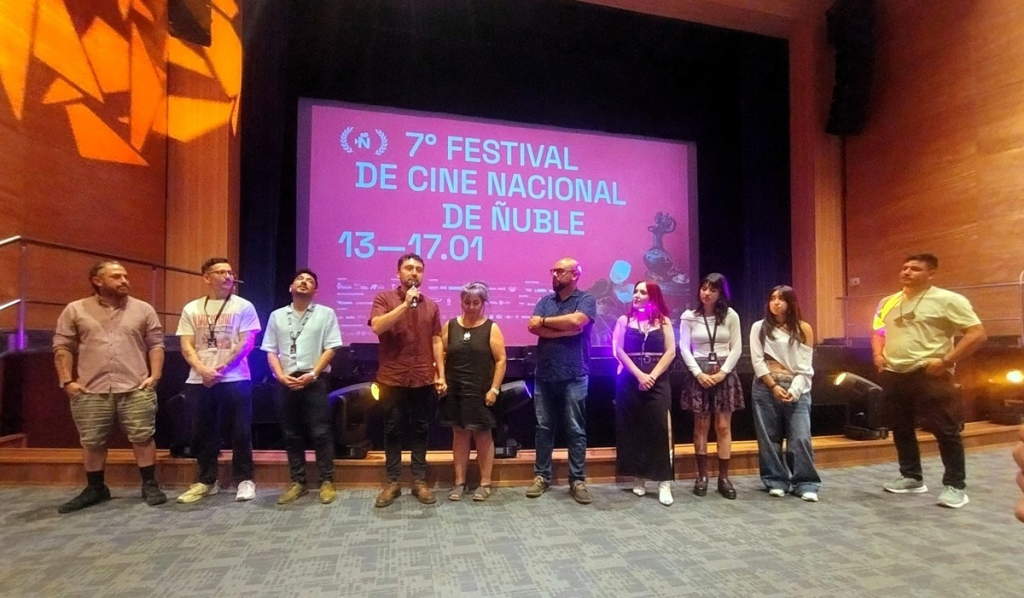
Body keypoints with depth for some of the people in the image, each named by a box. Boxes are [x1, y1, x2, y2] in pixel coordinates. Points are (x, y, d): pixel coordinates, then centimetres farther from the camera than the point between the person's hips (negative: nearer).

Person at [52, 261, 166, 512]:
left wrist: (154, 376, -4)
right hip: (91, 390, 1)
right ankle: (95, 489, 27)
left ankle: (150, 485, 14)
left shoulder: (143, 309, 5)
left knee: (142, 437, 2)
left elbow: (156, 344, 5)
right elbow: (62, 347, 4)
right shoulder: (75, 310, 5)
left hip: (136, 389, -1)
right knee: (92, 442, 11)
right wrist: (67, 381, -4)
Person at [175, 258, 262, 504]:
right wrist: (203, 369, -14)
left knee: (241, 432, 1)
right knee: (202, 433, 11)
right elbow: (186, 346, 3)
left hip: (235, 380, -3)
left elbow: (247, 343, -6)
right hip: (199, 381, 3)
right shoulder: (191, 309, 8)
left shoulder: (243, 307, 0)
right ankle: (207, 481, 25)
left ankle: (244, 480, 13)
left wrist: (222, 368, -14)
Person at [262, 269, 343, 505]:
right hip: (286, 382, 4)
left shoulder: (326, 313, 3)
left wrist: (312, 374, -13)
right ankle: (298, 482, 19)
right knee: (291, 434, 9)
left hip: (314, 381, -3)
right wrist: (281, 376, -7)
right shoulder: (277, 316, 13)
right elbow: (271, 351, 9)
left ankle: (327, 482, 5)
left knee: (320, 433, -4)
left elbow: (330, 349, -3)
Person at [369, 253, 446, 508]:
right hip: (392, 378, -2)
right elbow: (377, 326, -17)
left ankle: (419, 481, 20)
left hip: (423, 379, 3)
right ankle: (392, 482, 19)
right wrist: (405, 304, -19)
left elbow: (436, 342, 9)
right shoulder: (384, 298, 1)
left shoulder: (431, 306, 10)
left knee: (421, 430, 9)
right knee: (392, 430, 7)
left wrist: (441, 375, 3)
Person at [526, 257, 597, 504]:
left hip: (574, 377, -4)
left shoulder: (586, 300, 0)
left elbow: (575, 320, -20)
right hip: (545, 376, 4)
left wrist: (544, 321, -7)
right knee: (543, 427, 10)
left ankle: (577, 480, 15)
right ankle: (542, 476, 21)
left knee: (576, 430, 4)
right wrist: (564, 330, -14)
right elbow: (533, 327, -4)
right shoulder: (545, 300, 12)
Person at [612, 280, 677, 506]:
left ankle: (664, 483, -3)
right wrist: (639, 375, -12)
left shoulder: (663, 321, 6)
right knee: (633, 430, 4)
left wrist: (652, 376, -11)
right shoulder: (624, 320, 5)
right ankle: (638, 478, 15)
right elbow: (618, 351, -3)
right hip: (630, 382, 1)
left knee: (659, 429, -7)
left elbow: (670, 352, 0)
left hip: (657, 382, 0)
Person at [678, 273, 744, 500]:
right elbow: (684, 348, -3)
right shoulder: (689, 316, -1)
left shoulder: (731, 316, 1)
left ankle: (723, 477, 11)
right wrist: (699, 373, -11)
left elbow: (736, 348, -1)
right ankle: (702, 475, 13)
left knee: (723, 427, 3)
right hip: (699, 374, 0)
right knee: (701, 426, 5)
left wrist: (722, 372, -11)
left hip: (725, 374, 1)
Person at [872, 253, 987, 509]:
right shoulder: (888, 302, 12)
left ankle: (955, 485, 14)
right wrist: (877, 354, 7)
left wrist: (945, 361, -15)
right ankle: (911, 477, 27)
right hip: (893, 375, 6)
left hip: (928, 375, -6)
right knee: (901, 429, 13)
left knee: (945, 431, 1)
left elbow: (977, 333, -10)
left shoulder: (947, 300, -6)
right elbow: (879, 332, 25)